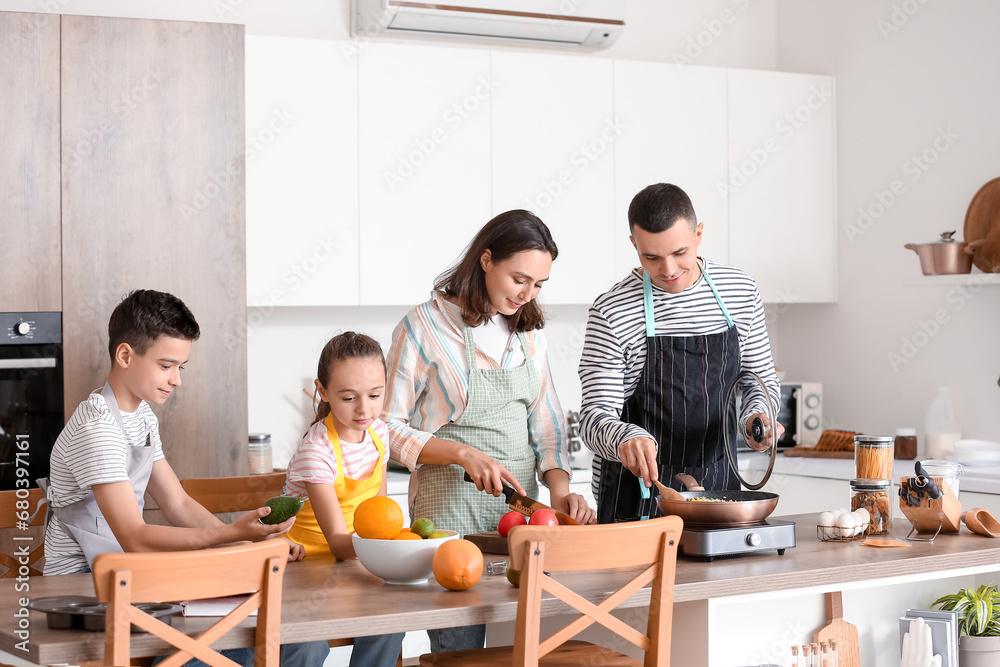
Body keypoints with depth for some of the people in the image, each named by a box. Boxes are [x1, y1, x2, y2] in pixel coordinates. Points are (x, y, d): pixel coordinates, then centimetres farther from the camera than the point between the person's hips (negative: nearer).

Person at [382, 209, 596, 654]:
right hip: (449, 507, -5)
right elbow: (388, 428, -6)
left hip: (520, 502, 5)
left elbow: (546, 421, 12)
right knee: (459, 648, -5)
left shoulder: (527, 331, 10)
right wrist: (462, 454, -17)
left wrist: (559, 490, -3)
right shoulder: (424, 327, -7)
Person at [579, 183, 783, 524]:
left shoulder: (740, 290, 1)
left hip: (719, 482, 4)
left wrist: (755, 416, -10)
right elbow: (595, 418, -14)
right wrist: (625, 437, -36)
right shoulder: (610, 312, -13)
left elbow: (761, 378, 12)